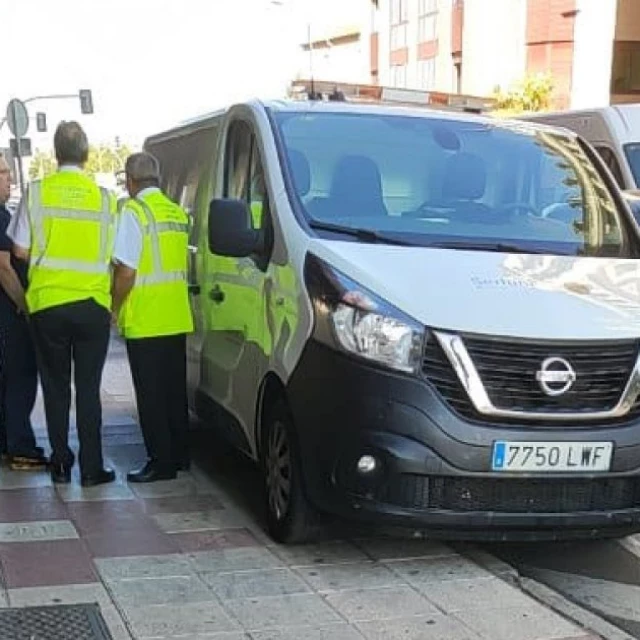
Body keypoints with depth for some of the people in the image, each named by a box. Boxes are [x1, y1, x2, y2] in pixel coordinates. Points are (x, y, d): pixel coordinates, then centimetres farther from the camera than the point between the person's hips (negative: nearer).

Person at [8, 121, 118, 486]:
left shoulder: (37, 193, -3)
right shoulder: (104, 198, -1)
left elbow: (20, 250, 1)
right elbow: (112, 257, 2)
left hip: (47, 304, 0)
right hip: (93, 305, 0)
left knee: (56, 388, 11)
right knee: (89, 389, 5)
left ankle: (61, 464, 15)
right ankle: (92, 468, 5)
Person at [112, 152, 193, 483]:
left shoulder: (134, 211, -12)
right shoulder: (178, 213, 10)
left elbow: (126, 271, -17)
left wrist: (114, 308, -4)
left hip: (144, 321, -7)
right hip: (177, 319, 7)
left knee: (151, 395, -1)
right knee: (175, 390, 15)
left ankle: (160, 462, 2)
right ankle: (179, 455, 23)